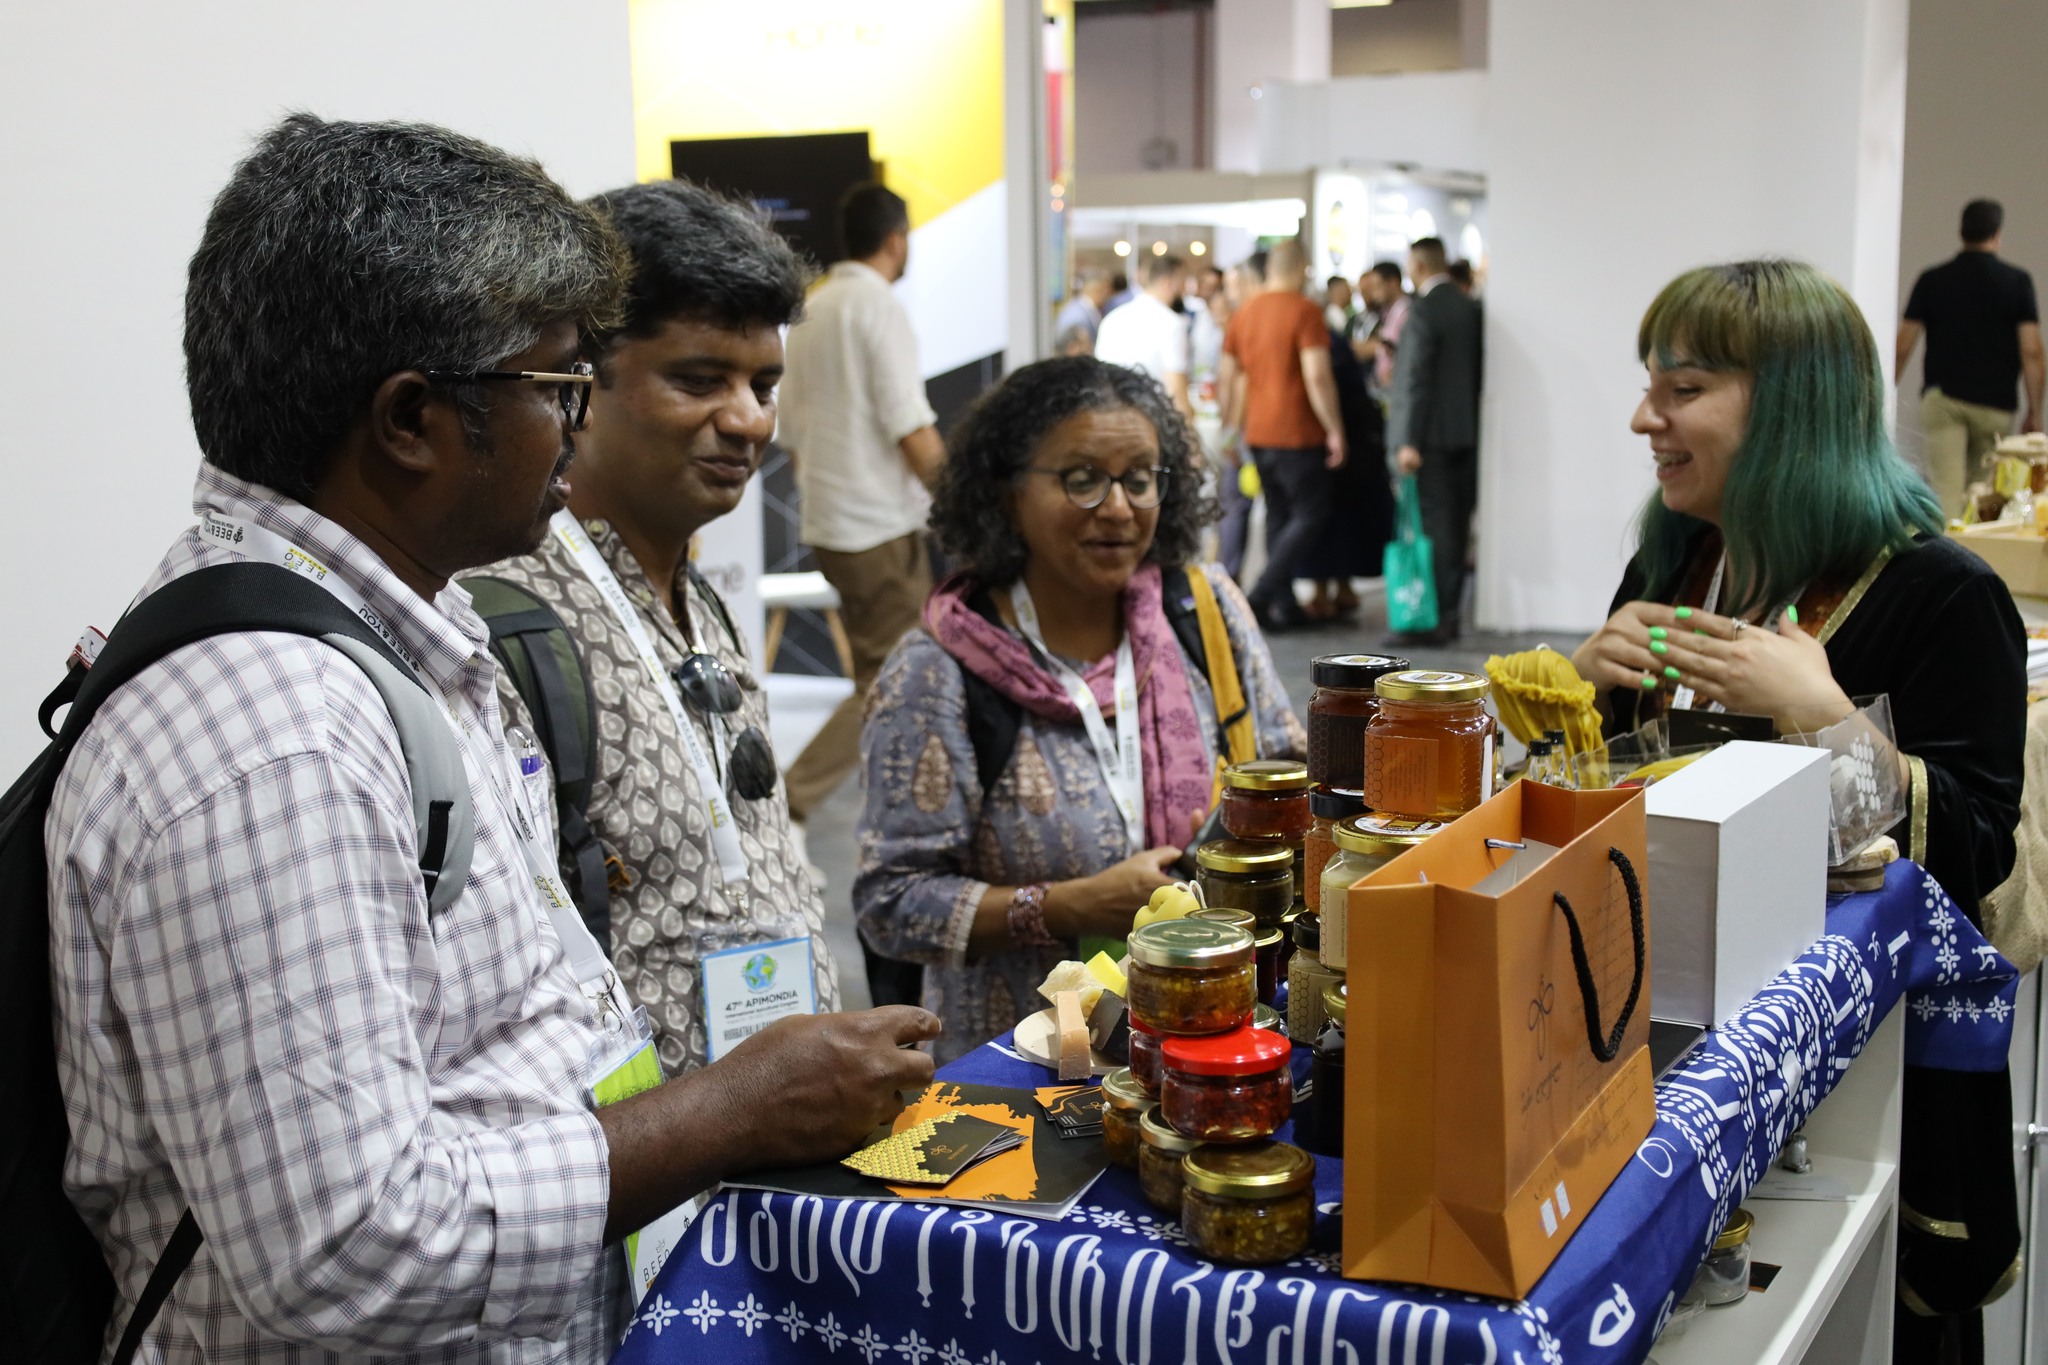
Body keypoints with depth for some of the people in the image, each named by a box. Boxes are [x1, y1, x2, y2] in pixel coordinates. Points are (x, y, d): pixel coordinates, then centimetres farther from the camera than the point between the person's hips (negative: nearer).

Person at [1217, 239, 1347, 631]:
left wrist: (1233, 428, 22)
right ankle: (1261, 595, -12)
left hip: (1257, 434, 7)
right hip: (1297, 433, -7)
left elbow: (1228, 377, 13)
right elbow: (1317, 377, -19)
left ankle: (1283, 605, 13)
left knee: (1278, 516, 14)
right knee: (1311, 516, 1)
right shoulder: (1305, 311, -12)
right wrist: (1335, 430, -12)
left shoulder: (1245, 311, 8)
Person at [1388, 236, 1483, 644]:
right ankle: (1449, 613, 19)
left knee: (1432, 524, -6)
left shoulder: (1423, 312, -13)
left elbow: (1416, 380, -18)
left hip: (1433, 437, -8)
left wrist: (1407, 441, -18)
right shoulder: (1471, 308, 10)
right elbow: (1478, 370, 15)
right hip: (1467, 432, 8)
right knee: (1457, 523, 11)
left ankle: (1431, 619, -6)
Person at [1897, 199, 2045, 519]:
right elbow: (2031, 352, -5)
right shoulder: (2017, 282, -1)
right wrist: (2035, 412, 3)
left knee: (1945, 489, -8)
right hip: (1996, 405, 0)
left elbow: (1903, 347, 1)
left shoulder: (1932, 280, 2)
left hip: (1942, 399, 0)